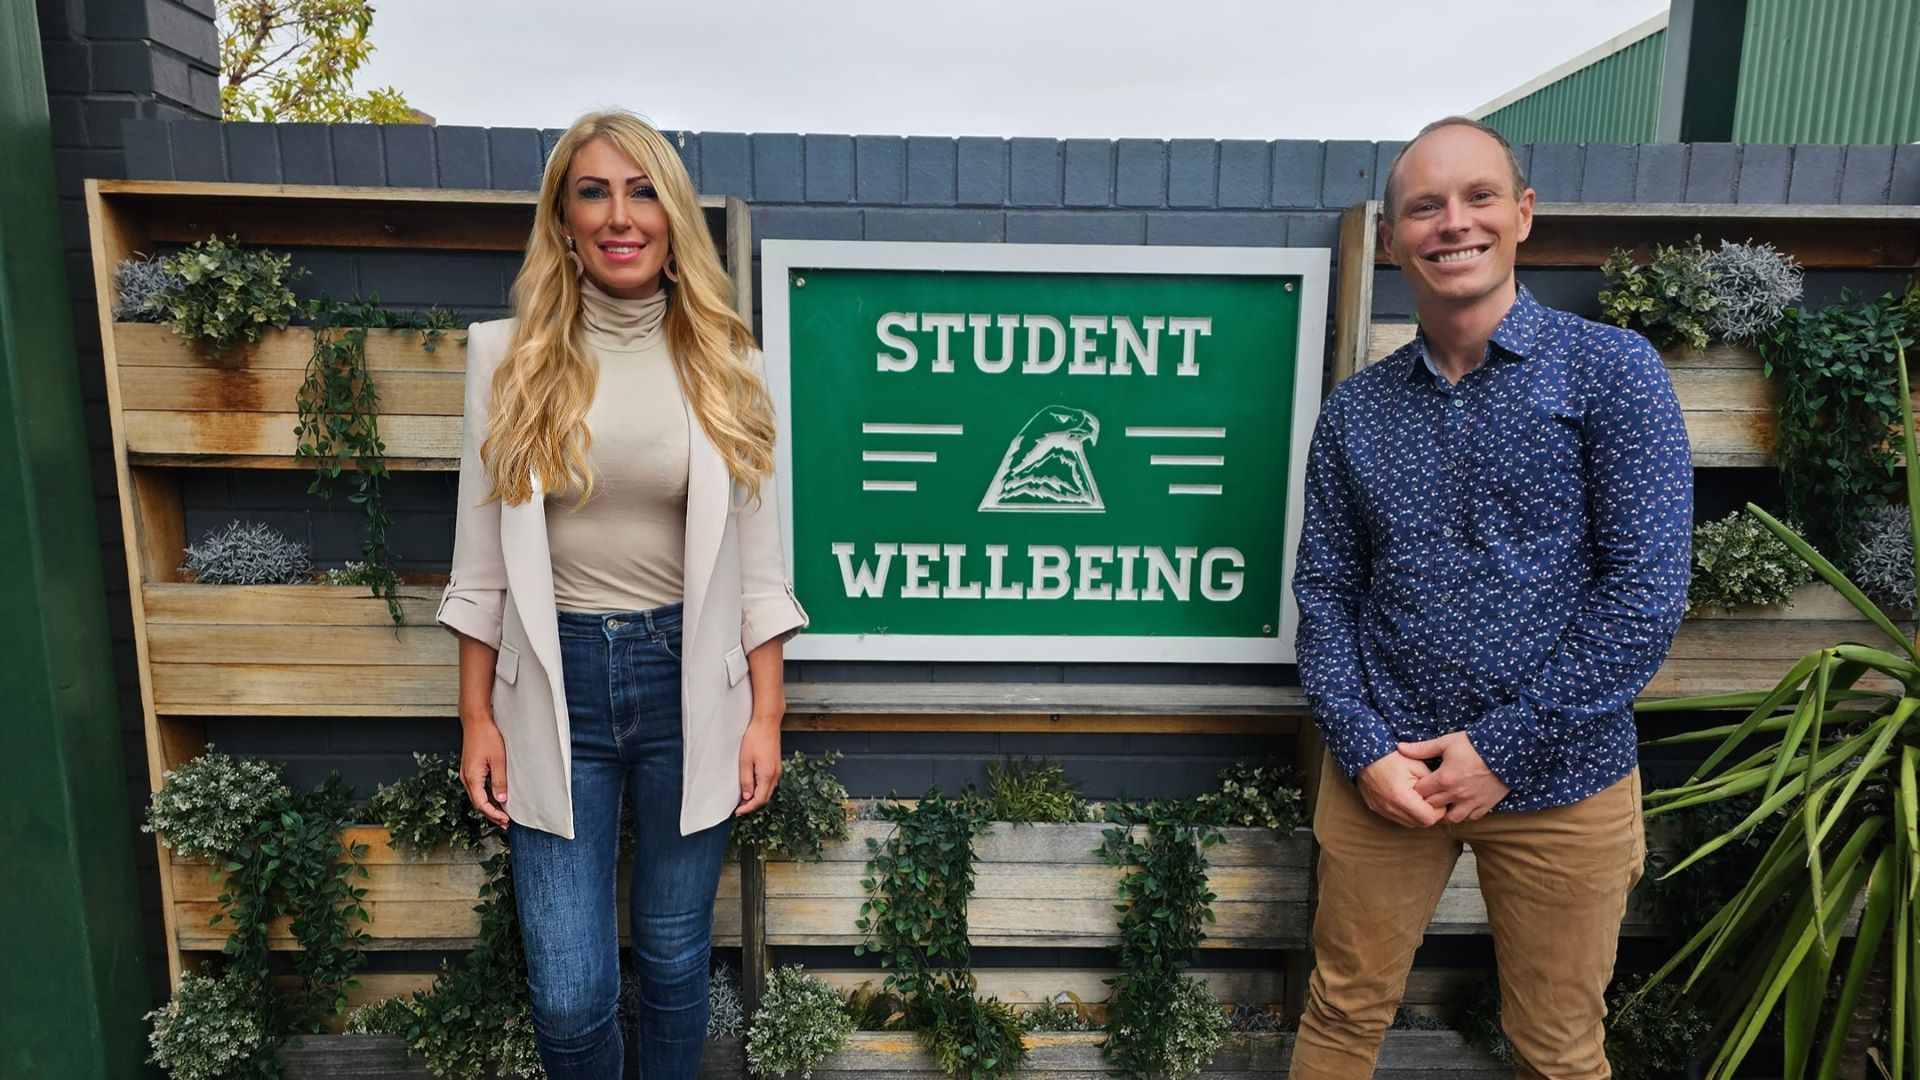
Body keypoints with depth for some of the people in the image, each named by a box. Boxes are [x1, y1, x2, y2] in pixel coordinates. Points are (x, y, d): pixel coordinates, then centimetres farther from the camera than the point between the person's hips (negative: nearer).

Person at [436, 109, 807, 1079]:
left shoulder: (721, 363, 0)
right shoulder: (509, 356, 0)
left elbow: (759, 560, 2)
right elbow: (482, 560, 4)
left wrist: (766, 716, 0)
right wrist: (478, 718, 2)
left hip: (690, 678, 0)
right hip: (557, 681, 0)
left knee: (673, 955, 15)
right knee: (568, 994, 3)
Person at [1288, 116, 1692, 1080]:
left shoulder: (1611, 369, -6)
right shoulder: (1354, 411, 3)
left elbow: (1647, 592, -12)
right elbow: (1325, 596, 4)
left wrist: (1504, 749, -14)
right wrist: (1364, 749, -9)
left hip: (1559, 781, -1)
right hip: (1381, 773, 2)